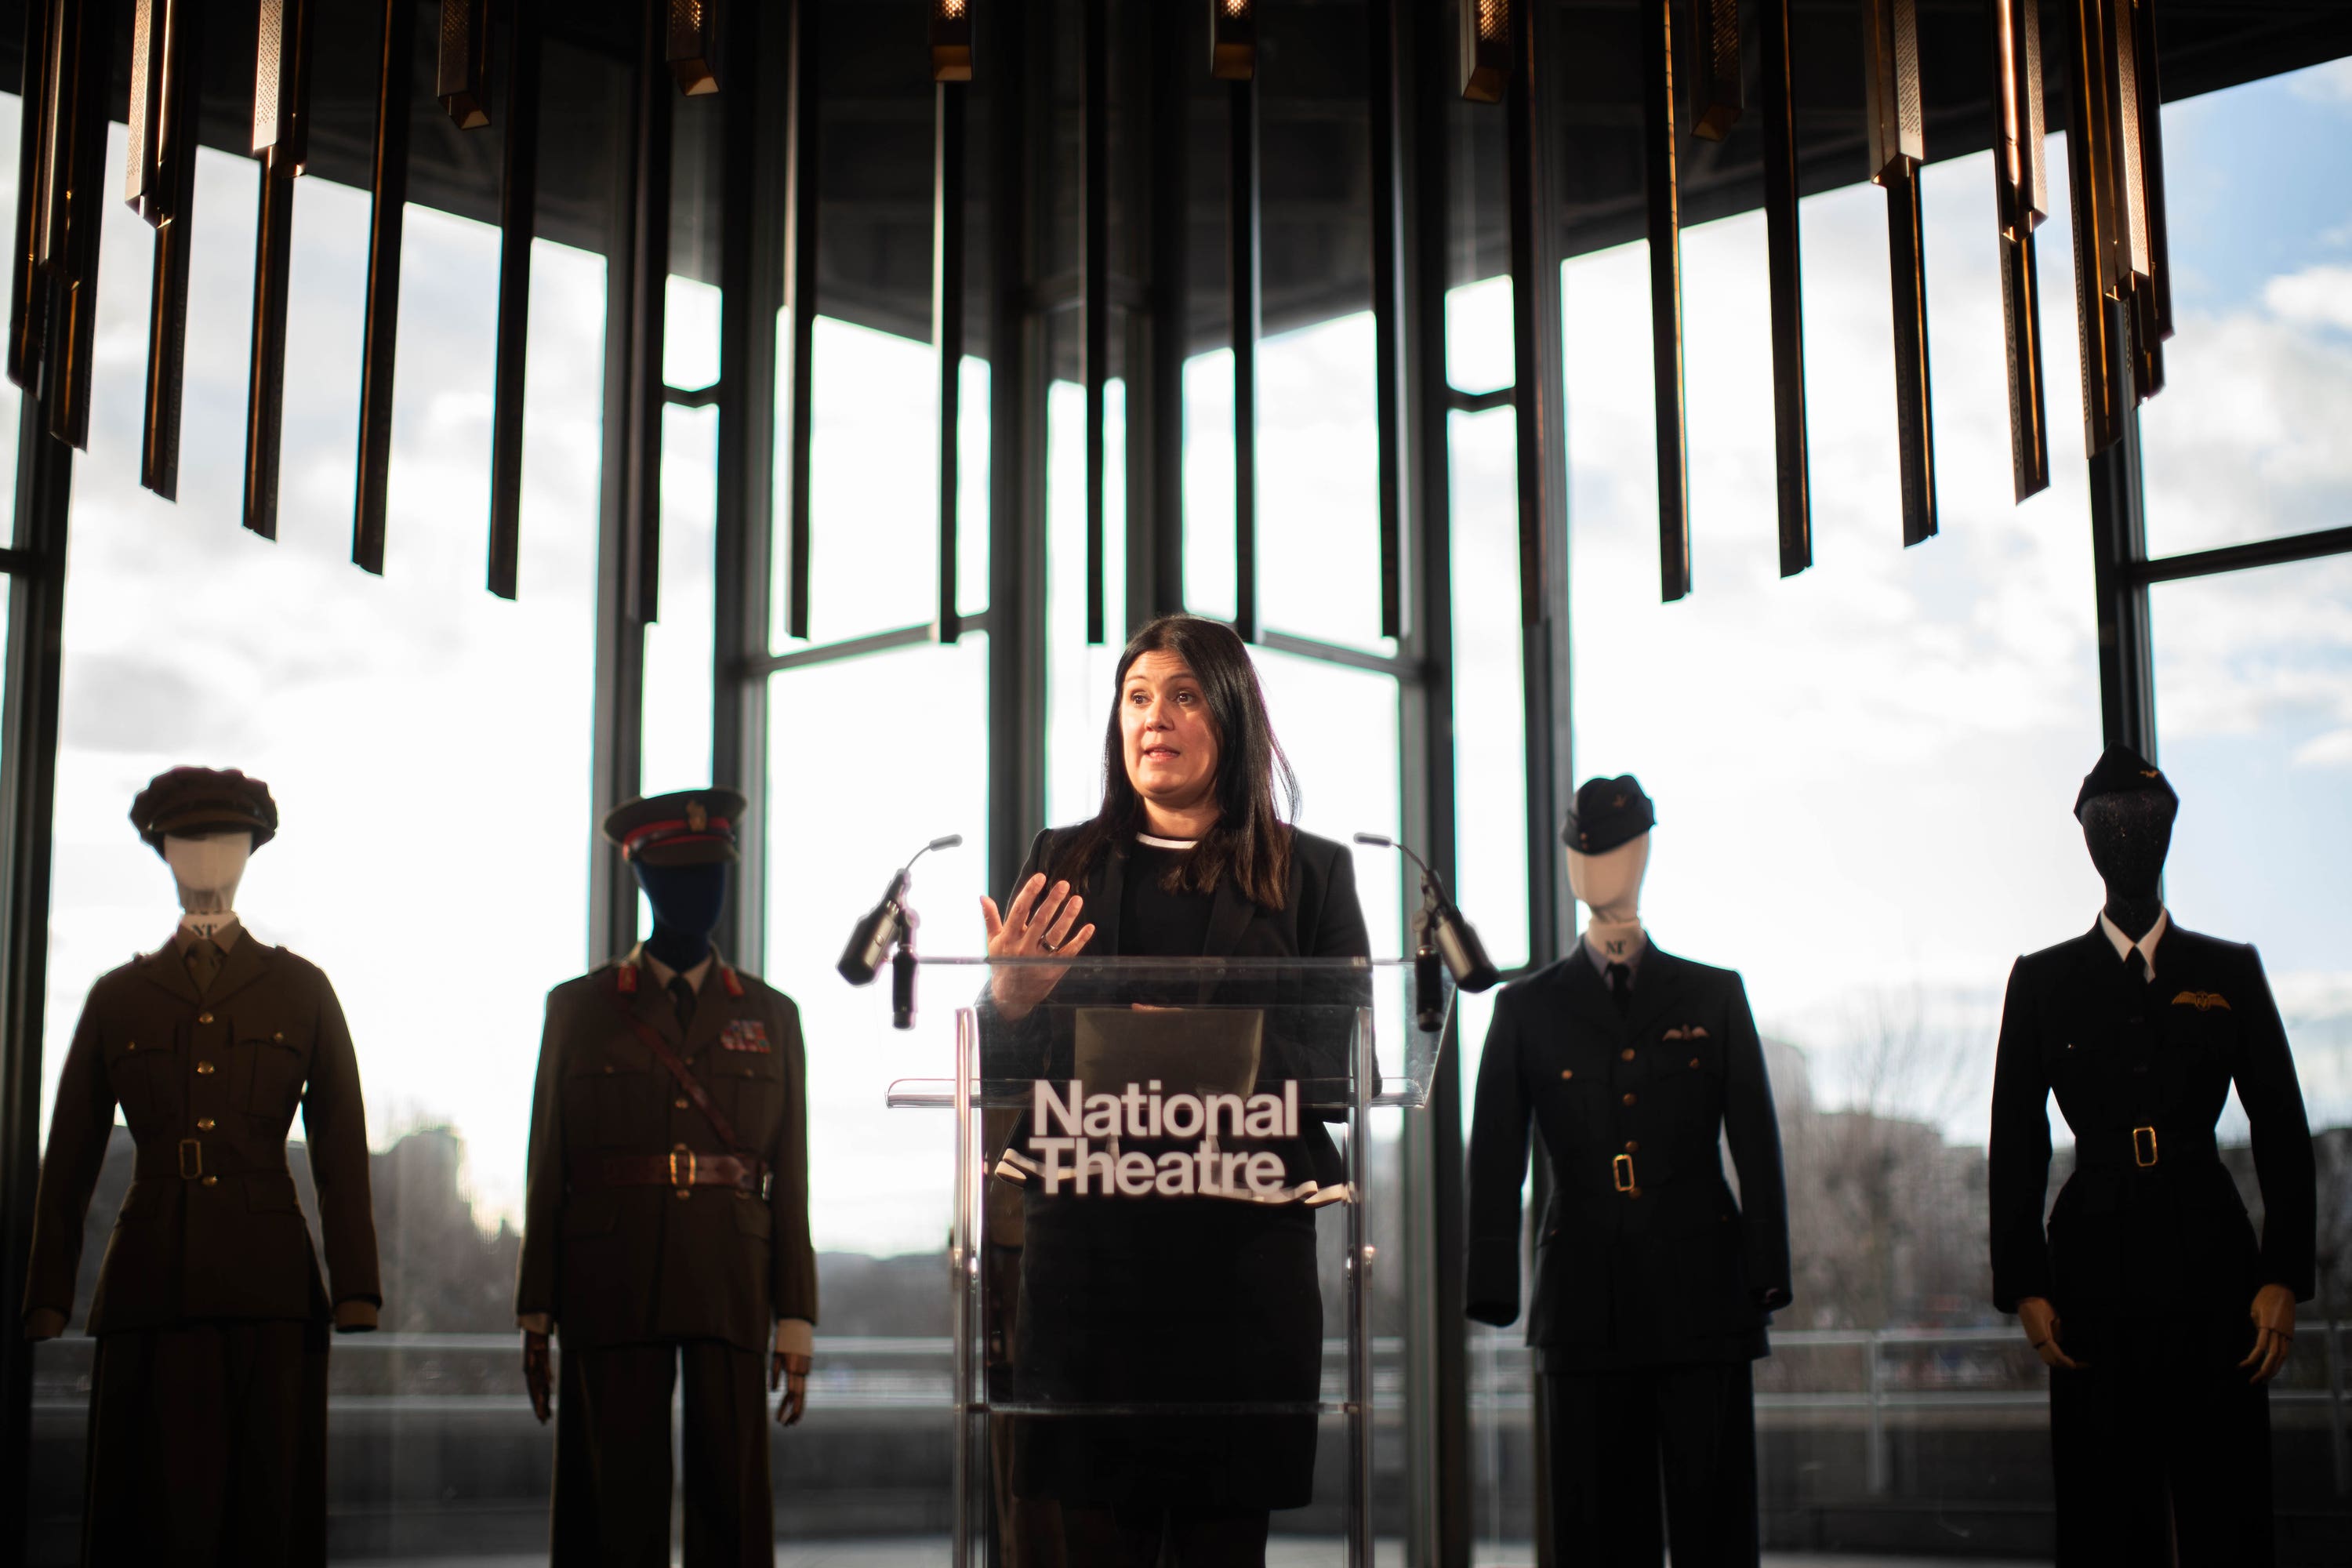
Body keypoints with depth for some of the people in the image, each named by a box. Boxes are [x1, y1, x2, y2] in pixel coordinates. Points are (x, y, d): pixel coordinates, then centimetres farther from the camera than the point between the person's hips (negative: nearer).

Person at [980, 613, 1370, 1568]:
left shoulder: (1310, 872, 9)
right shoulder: (1064, 863, 14)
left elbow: (1349, 1060, 2)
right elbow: (999, 1076, 12)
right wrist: (1006, 1002, -10)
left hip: (1244, 1247, -1)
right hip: (1088, 1244, 1)